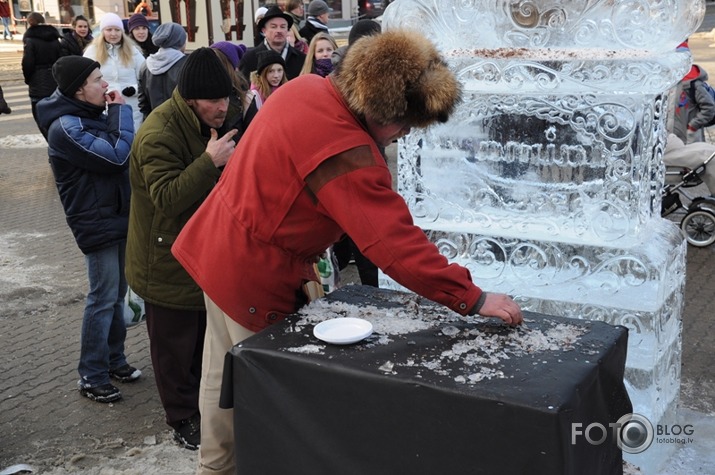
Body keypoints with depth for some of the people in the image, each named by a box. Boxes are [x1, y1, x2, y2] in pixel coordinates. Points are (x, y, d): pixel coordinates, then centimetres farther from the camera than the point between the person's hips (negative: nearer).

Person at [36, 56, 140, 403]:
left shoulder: (93, 115, 9)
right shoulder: (65, 127, -19)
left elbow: (124, 148, 9)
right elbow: (116, 156, -24)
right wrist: (120, 111, -15)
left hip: (118, 215, 9)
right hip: (97, 223, -9)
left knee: (116, 293, 16)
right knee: (103, 298, -2)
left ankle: (114, 359, 29)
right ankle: (91, 377, 9)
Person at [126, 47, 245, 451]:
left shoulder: (211, 122, 4)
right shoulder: (159, 134, -24)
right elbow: (166, 197, -31)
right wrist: (209, 161, -38)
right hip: (168, 261, -8)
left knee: (204, 336, 21)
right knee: (176, 343, 7)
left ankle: (204, 403, 39)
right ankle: (184, 418, 24)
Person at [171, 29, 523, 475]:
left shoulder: (305, 88, -2)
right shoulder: (345, 154, -30)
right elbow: (396, 242, -32)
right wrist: (473, 299, -28)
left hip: (219, 246, 9)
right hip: (253, 274, -9)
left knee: (225, 375, 22)